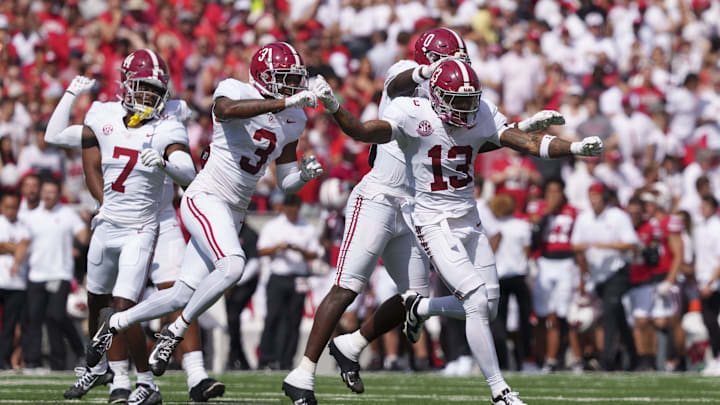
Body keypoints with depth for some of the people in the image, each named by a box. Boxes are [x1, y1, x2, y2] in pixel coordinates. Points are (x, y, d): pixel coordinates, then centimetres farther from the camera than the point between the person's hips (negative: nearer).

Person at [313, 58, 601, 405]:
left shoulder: (481, 118, 0)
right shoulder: (413, 116, -15)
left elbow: (529, 144, -5)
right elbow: (362, 132, -24)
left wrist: (575, 148, -19)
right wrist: (333, 108, -42)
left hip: (469, 221, 7)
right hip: (435, 224, -7)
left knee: (489, 306, 9)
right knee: (477, 301, -16)